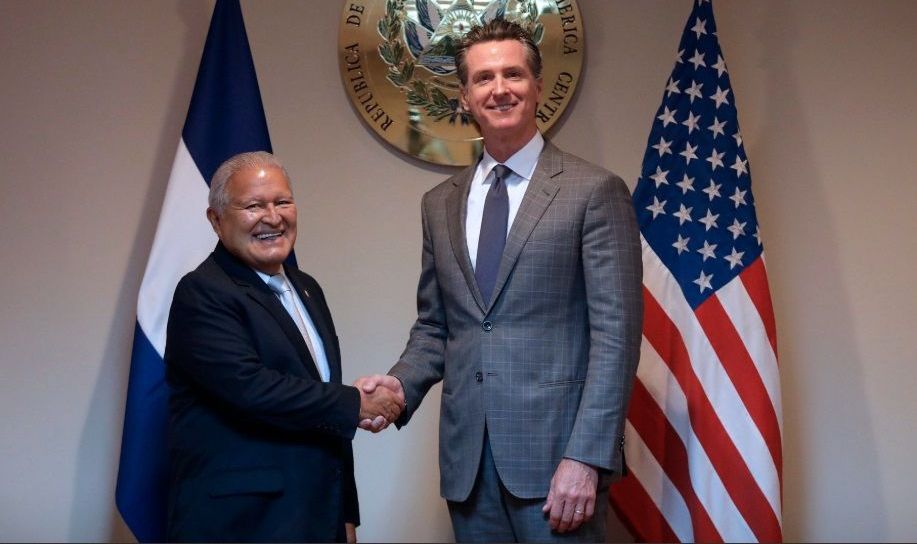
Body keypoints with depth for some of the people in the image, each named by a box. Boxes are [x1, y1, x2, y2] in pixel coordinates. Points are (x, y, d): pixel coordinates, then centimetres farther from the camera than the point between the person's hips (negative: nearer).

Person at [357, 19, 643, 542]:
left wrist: (585, 458, -15)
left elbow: (615, 335, -8)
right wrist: (401, 383, -3)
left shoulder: (595, 191, -3)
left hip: (555, 450, -4)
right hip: (467, 458, 5)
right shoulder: (440, 203, 12)